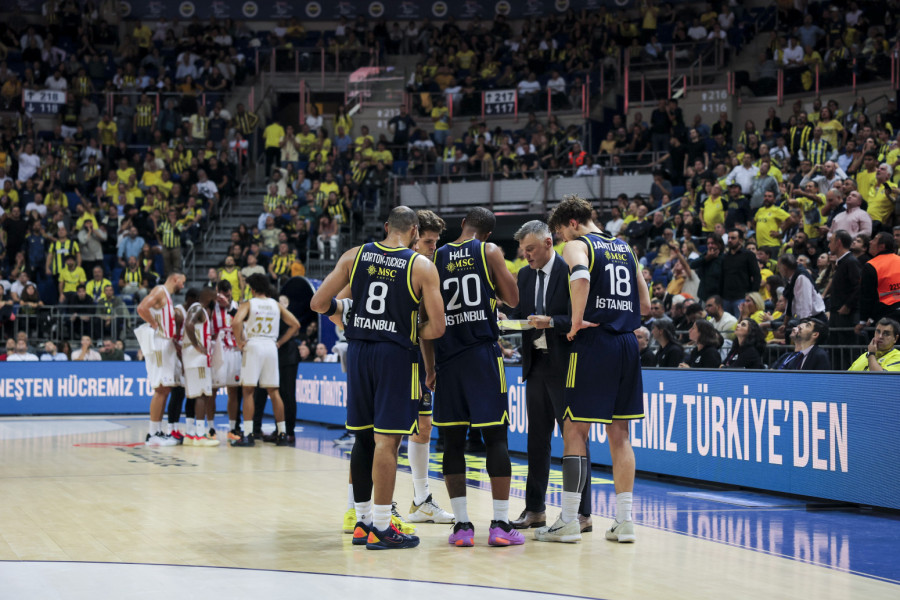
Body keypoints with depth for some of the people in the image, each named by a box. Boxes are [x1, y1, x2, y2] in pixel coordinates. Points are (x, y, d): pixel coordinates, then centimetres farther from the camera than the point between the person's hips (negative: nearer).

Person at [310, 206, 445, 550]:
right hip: (395, 353, -4)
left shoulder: (354, 256, 4)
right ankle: (381, 528, -1)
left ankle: (363, 521, 21)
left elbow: (318, 304, 2)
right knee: (386, 440, -3)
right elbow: (437, 327, -10)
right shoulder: (421, 267, -5)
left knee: (363, 437, 14)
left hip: (357, 350, 4)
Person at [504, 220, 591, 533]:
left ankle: (582, 513, 0)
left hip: (565, 366, -7)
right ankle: (535, 509, 19)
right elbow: (519, 313, 12)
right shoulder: (525, 275, 12)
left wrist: (551, 322, -27)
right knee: (537, 437, 11)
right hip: (536, 365, 7)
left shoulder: (570, 272, -9)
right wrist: (507, 318, -8)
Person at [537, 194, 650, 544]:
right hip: (627, 344, 7)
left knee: (575, 431, -1)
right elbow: (645, 306, 19)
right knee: (619, 433, 10)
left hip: (593, 344, -7)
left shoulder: (577, 246, -2)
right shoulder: (624, 249, 19)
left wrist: (577, 321, -17)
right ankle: (624, 521, 9)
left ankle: (568, 521, -1)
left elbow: (580, 277, -26)